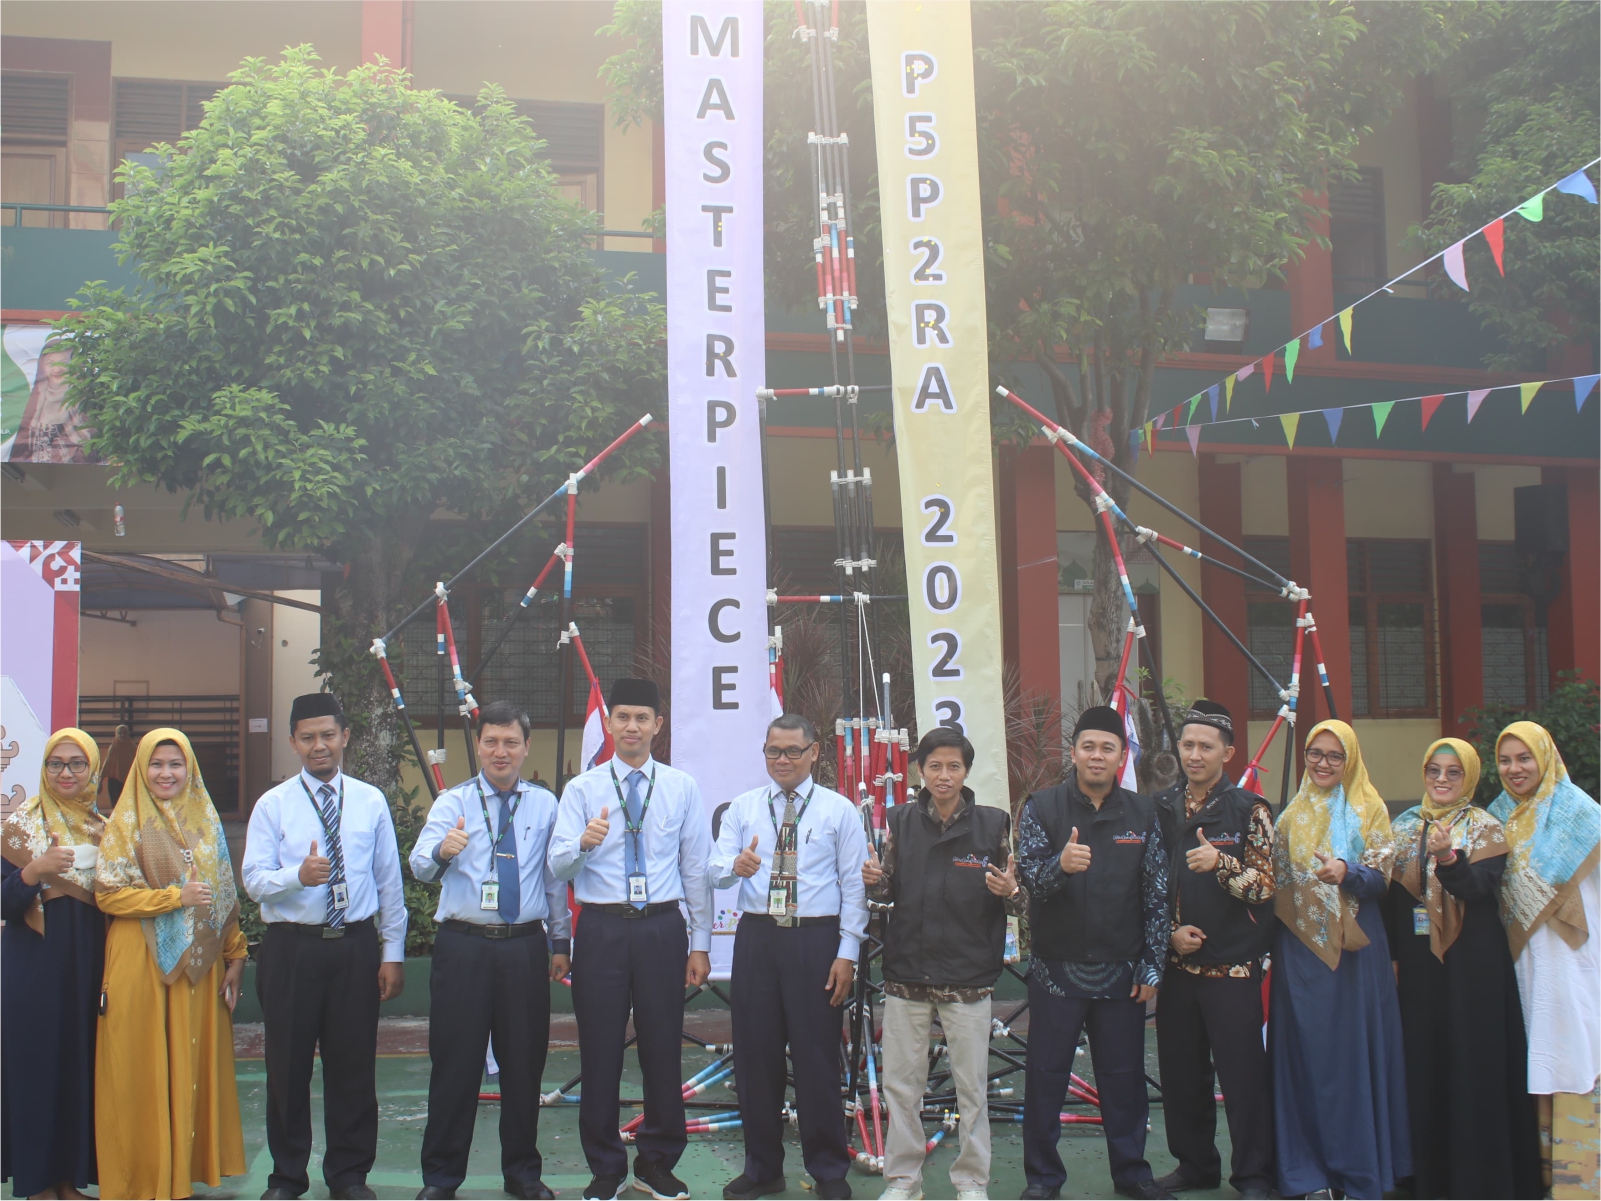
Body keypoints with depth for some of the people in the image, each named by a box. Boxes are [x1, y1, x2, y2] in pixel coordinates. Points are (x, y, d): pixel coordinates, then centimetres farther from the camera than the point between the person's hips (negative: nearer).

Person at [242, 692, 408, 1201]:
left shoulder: (371, 802, 5)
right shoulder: (273, 805, 2)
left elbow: (389, 880, 6)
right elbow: (254, 879, -6)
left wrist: (393, 952, 3)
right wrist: (298, 876, -27)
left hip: (356, 947, 1)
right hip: (291, 948, -1)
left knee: (354, 1064, 7)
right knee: (288, 1064, 7)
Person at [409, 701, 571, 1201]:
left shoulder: (545, 804, 8)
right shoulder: (453, 803, 1)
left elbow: (556, 876, 12)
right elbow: (419, 865, -15)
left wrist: (561, 941, 9)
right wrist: (442, 851, -38)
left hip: (526, 946, 2)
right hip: (463, 945, -2)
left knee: (524, 1061, 8)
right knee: (455, 1061, 2)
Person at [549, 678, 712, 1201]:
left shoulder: (683, 788, 7)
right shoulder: (582, 789, 3)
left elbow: (697, 869, 7)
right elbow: (557, 865, -7)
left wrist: (700, 943, 4)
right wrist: (584, 842, -29)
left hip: (663, 928, 1)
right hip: (602, 928, -1)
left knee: (663, 1047, 7)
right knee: (601, 1050, 5)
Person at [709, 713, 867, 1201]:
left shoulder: (839, 811, 3)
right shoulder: (742, 808, 9)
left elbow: (854, 885, 0)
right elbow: (715, 870, -2)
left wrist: (847, 953, -8)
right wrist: (736, 866, -26)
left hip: (816, 940, -2)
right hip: (756, 938, 3)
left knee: (818, 1056, 1)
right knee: (755, 1055, 7)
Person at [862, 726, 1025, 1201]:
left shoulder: (993, 823, -1)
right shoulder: (900, 820, 4)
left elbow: (1018, 902, 3)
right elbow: (889, 891, 11)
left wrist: (1010, 891, -20)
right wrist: (873, 879, -11)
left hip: (968, 976, -2)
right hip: (906, 972, 2)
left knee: (972, 1086, 5)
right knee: (901, 1084, 8)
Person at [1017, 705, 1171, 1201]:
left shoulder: (1142, 813, 4)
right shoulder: (1041, 808, -3)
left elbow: (1157, 895, 5)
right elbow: (1027, 880, -11)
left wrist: (1151, 967, 1)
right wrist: (1059, 865, -33)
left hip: (1121, 971, 2)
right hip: (1057, 969, -2)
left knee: (1124, 1076, 10)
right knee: (1046, 1076, 4)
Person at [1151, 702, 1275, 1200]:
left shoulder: (1249, 810, -2)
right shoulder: (1161, 809, 8)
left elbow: (1264, 886, -7)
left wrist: (1221, 863, -23)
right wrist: (1170, 932, -2)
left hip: (1233, 965, -4)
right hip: (1177, 965, 4)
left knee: (1243, 1072, -1)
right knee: (1181, 1070, 10)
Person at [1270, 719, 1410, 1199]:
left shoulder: (1370, 810, 4)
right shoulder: (1292, 814, 13)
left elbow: (1381, 879, -5)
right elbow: (1276, 879, 14)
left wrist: (1347, 873, -24)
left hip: (1356, 948, -2)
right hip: (1301, 948, 2)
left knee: (1356, 1050, -2)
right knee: (1305, 1054, 2)